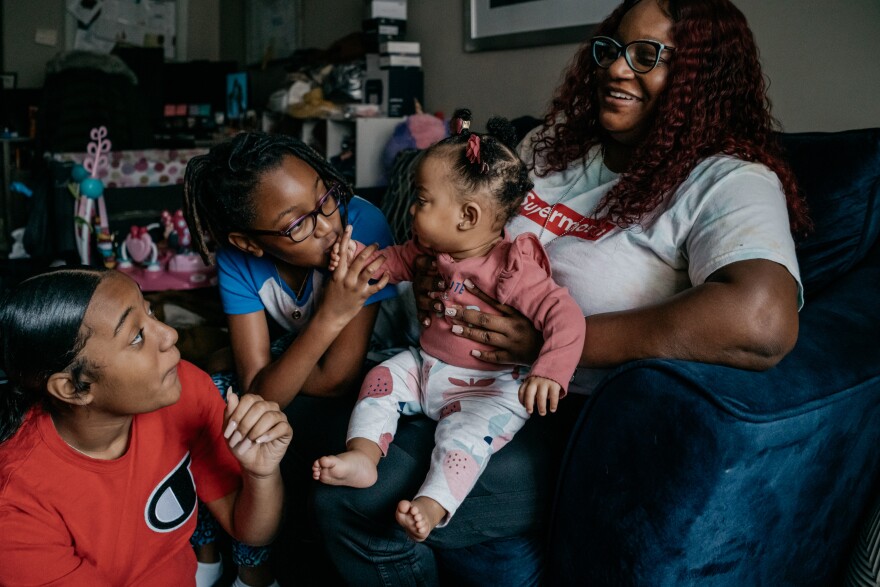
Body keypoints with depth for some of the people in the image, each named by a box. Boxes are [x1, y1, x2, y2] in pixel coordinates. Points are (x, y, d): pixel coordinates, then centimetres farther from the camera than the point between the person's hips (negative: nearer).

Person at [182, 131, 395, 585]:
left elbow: (336, 379, -28)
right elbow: (259, 394, -29)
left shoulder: (362, 224, -32)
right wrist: (330, 318, -41)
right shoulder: (239, 260, -20)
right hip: (285, 373, 4)